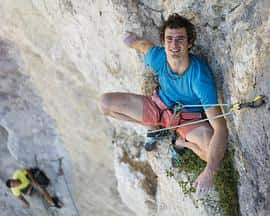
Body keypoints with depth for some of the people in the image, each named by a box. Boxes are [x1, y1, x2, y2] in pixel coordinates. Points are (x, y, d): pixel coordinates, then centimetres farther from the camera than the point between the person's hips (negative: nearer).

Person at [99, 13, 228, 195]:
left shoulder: (200, 76, -38)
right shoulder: (157, 57, -27)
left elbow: (220, 128, -43)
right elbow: (143, 44, 2)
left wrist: (209, 172, -52)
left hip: (190, 117, -4)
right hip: (160, 106, 4)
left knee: (217, 153, -35)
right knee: (105, 103, -10)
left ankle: (183, 142, 2)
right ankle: (154, 127, 12)